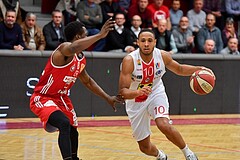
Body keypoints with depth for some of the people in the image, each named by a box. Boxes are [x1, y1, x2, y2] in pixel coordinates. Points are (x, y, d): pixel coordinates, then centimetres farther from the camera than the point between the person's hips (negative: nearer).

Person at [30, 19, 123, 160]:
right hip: (42, 98, -9)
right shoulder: (64, 49, -24)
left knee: (73, 132, 20)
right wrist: (100, 35, -54)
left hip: (61, 98, 9)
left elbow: (87, 81, 20)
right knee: (65, 124, -32)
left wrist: (107, 98, 17)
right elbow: (74, 47, -51)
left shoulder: (81, 59, 4)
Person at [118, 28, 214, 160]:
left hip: (156, 94, 1)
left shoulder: (163, 56, -16)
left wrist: (199, 69, -10)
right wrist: (139, 92, -52)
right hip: (136, 101, -1)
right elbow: (122, 92, -32)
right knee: (144, 147, 8)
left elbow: (179, 69, 6)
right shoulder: (129, 61, -28)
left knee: (164, 125, -30)